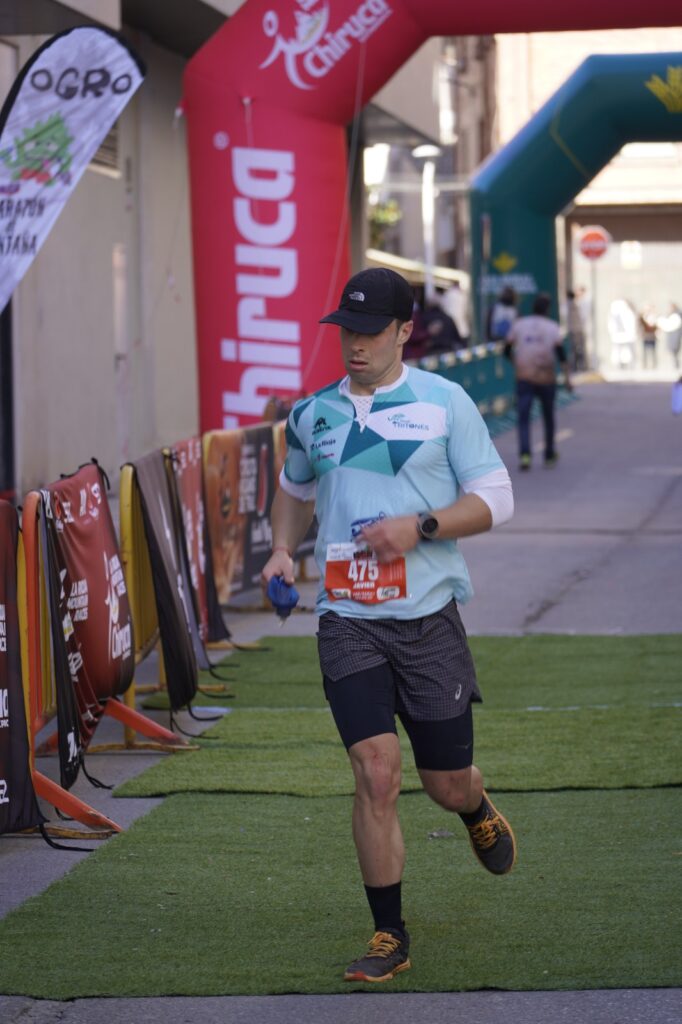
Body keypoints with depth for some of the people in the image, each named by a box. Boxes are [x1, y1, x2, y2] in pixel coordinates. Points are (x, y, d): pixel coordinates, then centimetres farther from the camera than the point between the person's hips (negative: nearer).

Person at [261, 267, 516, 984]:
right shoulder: (312, 415, 8)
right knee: (375, 773, -12)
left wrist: (417, 528, -15)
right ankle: (390, 937, -2)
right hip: (347, 621, 1)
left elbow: (494, 498, -2)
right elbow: (295, 490, 27)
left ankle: (478, 812, 46)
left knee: (447, 783, 6)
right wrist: (283, 548, 9)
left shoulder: (445, 403, -2)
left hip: (428, 617, -1)